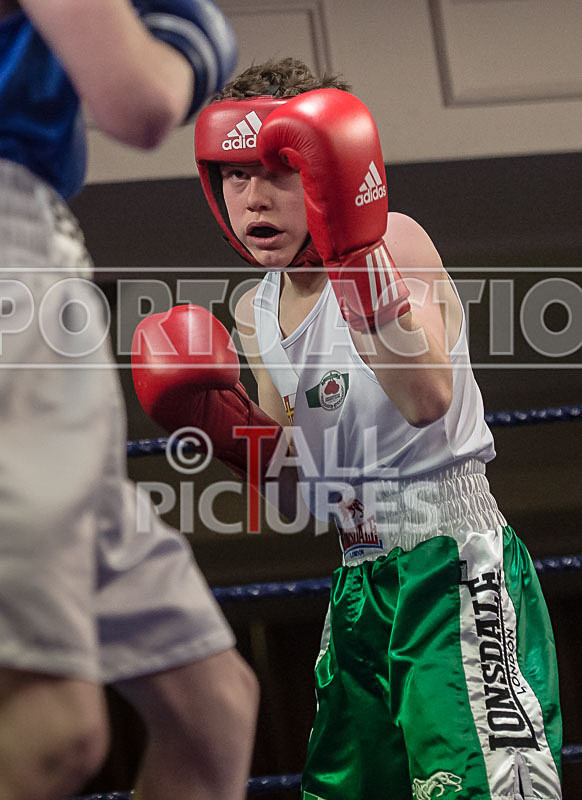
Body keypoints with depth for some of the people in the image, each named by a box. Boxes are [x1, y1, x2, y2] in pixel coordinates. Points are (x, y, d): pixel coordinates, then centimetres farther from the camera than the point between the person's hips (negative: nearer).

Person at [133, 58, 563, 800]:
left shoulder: (394, 240, -11)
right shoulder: (255, 315, 10)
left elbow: (428, 400, -30)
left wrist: (355, 260, -37)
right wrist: (227, 430, -1)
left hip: (453, 566, -8)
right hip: (360, 580, 8)